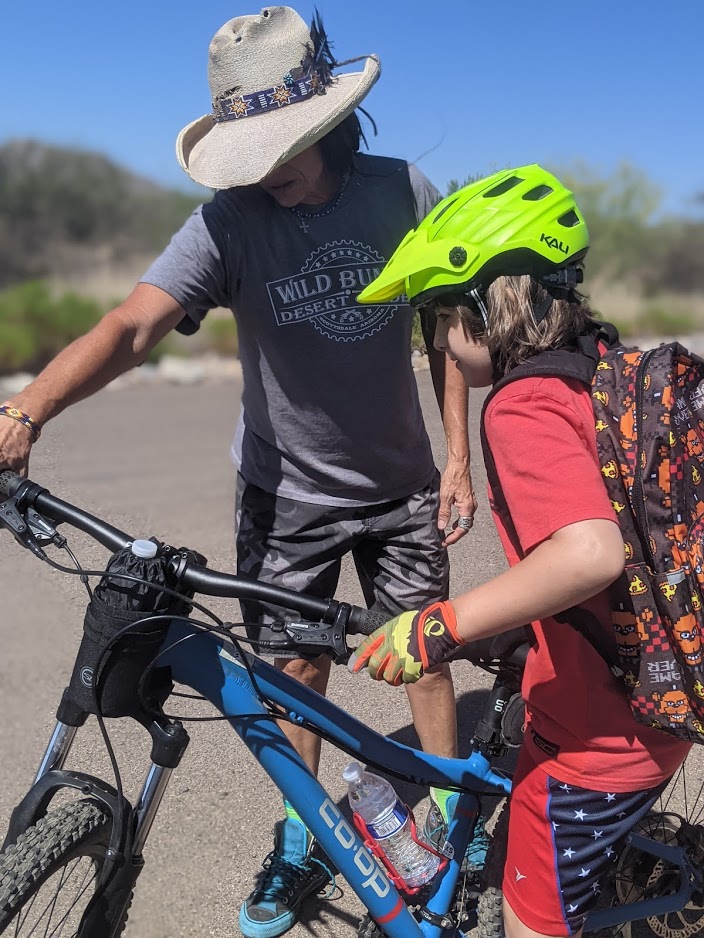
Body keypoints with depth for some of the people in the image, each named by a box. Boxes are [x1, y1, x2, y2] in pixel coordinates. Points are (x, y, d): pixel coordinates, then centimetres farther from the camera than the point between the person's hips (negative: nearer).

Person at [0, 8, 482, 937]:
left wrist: (459, 457, -3)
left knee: (425, 652, 10)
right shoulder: (229, 223, -16)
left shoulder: (405, 194, -11)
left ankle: (452, 818, 37)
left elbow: (448, 323, 0)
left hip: (399, 484, 1)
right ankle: (299, 841, 35)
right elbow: (134, 323, -29)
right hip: (285, 488, 0)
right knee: (296, 664, 10)